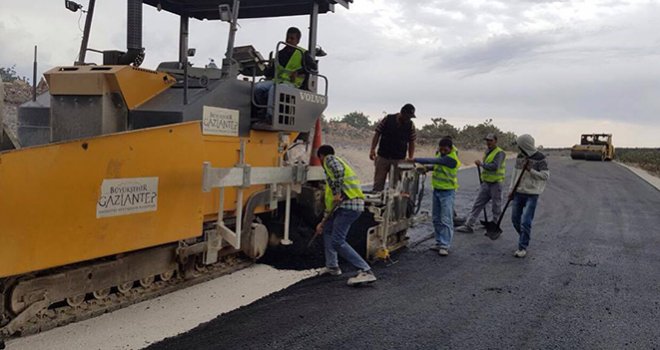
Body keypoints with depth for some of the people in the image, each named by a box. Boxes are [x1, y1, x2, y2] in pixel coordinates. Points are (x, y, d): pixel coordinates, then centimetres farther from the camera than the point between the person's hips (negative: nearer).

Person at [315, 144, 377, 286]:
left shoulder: (330, 159, 4)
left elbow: (339, 171, -22)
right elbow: (330, 201, 33)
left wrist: (337, 193, -20)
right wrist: (323, 222, 37)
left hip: (350, 203, -10)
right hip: (346, 205, 10)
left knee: (337, 241, -13)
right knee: (327, 229, 24)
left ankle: (366, 272, -16)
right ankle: (332, 266, 29)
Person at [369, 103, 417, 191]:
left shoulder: (410, 125, -1)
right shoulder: (387, 119, -5)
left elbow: (411, 142, 6)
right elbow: (377, 134, 0)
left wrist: (410, 158, -1)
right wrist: (372, 149, -7)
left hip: (399, 159, 1)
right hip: (383, 157, -1)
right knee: (378, 182, 4)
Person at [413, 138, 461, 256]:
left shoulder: (452, 158, -22)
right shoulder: (441, 153, 5)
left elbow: (433, 161, -30)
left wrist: (415, 159, -29)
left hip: (447, 192, -8)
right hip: (436, 190, 8)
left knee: (446, 220, -8)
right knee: (436, 219, 11)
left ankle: (445, 246, -6)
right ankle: (439, 243, 19)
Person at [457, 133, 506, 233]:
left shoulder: (500, 153, -12)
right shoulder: (487, 151, 14)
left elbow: (495, 166, -26)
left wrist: (481, 164, -20)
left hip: (496, 184, -8)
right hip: (485, 183, 8)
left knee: (496, 207, 5)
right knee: (477, 204, 5)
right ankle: (469, 225, 7)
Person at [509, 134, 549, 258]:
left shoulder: (540, 158, -10)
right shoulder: (519, 157, 7)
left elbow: (546, 175, -13)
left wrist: (530, 170, -23)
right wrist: (511, 190, 8)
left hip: (532, 194, -6)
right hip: (518, 193, 6)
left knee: (525, 222, -9)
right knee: (515, 219, 10)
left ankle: (523, 247, 0)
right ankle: (525, 239, 33)